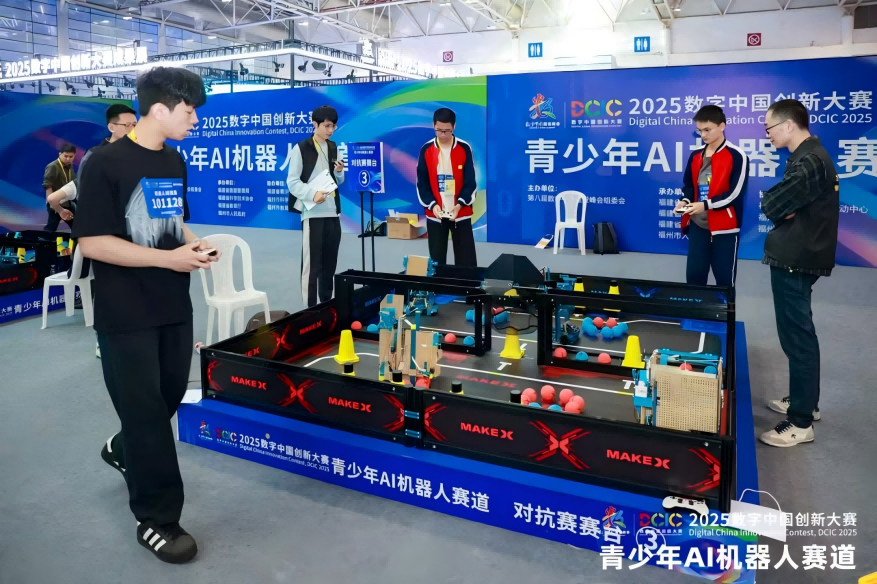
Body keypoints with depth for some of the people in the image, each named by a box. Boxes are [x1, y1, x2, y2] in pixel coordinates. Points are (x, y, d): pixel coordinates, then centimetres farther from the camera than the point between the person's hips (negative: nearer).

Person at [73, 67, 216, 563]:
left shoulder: (175, 161, 8)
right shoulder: (106, 163, -15)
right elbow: (93, 243, -18)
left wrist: (194, 245, -2)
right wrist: (168, 258, -21)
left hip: (174, 306, 7)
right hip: (126, 314, -7)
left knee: (170, 396, 18)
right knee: (145, 410, 2)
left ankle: (124, 450, 49)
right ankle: (156, 520, 18)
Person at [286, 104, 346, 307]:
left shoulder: (334, 148, 15)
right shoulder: (301, 148, -3)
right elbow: (292, 181, -7)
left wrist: (339, 172, -1)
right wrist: (312, 194, -23)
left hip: (332, 212, 6)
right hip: (312, 213, -6)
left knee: (330, 262, 10)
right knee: (312, 263, -3)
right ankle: (310, 308, 4)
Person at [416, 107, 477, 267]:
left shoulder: (464, 149, -2)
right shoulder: (426, 150, 1)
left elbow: (470, 182, -2)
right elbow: (422, 183, 1)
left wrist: (459, 204, -16)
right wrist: (432, 205, -13)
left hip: (461, 213, -1)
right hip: (434, 214, 1)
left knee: (466, 261, 2)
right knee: (436, 260, 8)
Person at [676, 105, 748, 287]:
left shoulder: (737, 156, -7)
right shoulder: (695, 156, 11)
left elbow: (735, 193, -14)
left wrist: (705, 205, -21)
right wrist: (685, 201, -3)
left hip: (725, 228, -5)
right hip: (698, 226, 5)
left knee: (725, 279, 4)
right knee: (694, 276, 8)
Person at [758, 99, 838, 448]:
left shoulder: (809, 163, -20)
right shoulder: (810, 156, 14)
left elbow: (770, 206, -22)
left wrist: (772, 198, -3)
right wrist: (780, 203, -8)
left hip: (795, 260, -10)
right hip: (799, 256, 10)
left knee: (796, 337, -4)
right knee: (799, 333, 19)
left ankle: (800, 422, 5)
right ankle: (804, 401, 32)